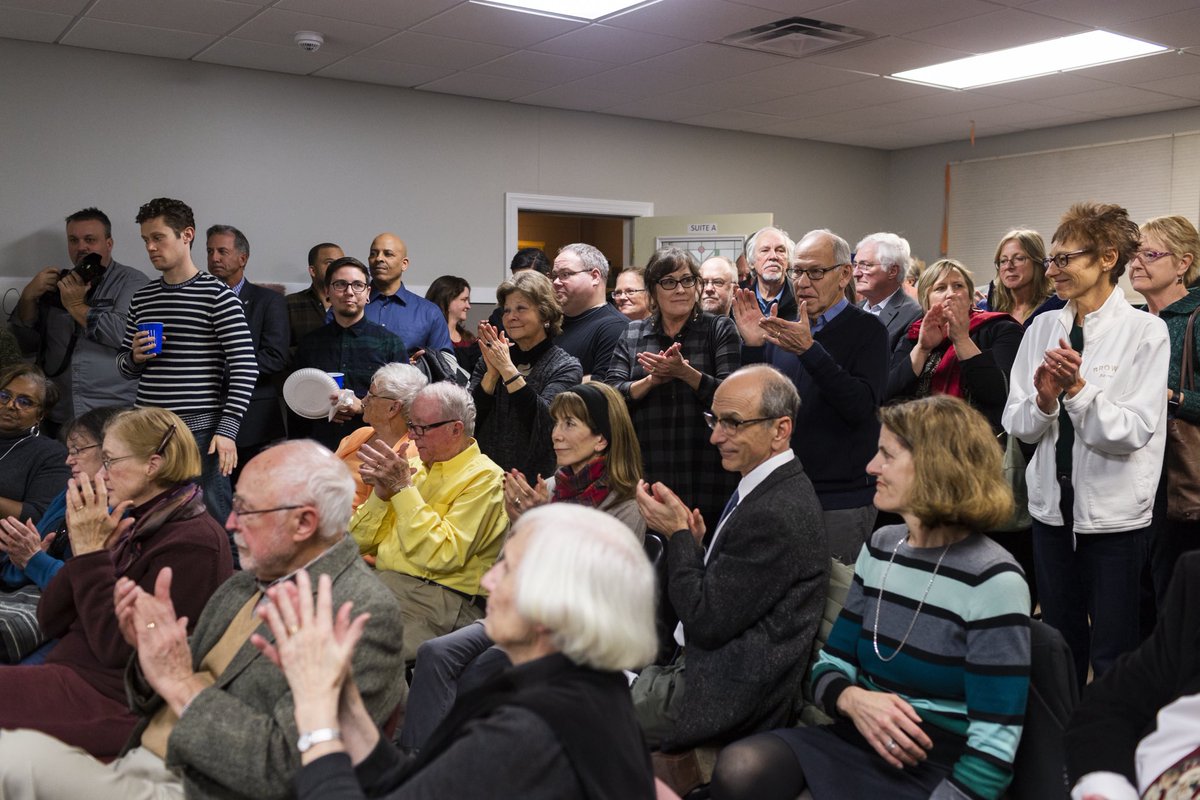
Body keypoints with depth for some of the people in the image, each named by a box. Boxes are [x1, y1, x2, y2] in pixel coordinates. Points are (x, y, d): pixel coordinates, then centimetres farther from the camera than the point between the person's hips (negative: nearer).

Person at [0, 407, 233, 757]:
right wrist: (86, 550, -5)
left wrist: (91, 554, -14)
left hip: (112, 701, -8)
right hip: (70, 677, 8)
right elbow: (49, 622, 10)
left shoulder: (194, 543, -14)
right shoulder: (133, 525, 13)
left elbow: (115, 646, -18)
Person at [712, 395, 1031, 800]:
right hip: (858, 744, 6)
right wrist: (851, 700, -13)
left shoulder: (992, 582, -14)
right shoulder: (880, 547, 6)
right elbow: (830, 664, 9)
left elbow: (993, 747, -16)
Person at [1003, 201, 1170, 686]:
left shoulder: (1145, 331, -9)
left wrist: (1078, 390, -28)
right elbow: (1017, 425, 2)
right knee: (1060, 644, 19)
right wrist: (1044, 399, -18)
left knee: (1112, 655, 6)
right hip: (1052, 506, 5)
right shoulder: (1043, 328, 3)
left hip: (1115, 515, -4)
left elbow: (1134, 432, -16)